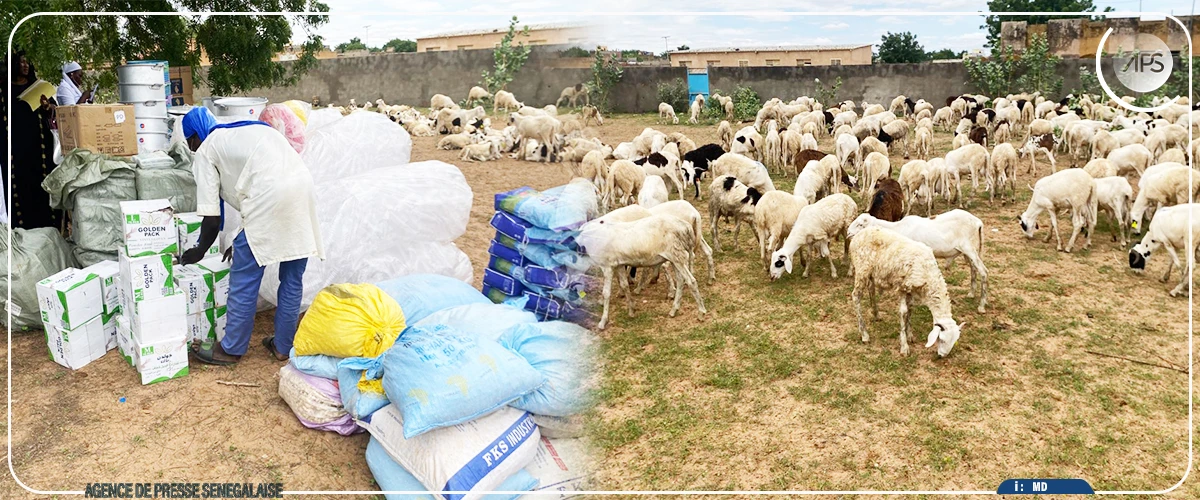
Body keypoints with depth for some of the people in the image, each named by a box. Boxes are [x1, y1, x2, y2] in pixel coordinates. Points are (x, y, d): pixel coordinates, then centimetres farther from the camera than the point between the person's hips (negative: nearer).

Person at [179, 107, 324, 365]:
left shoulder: (205, 151, 13)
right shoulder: (247, 131, 33)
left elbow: (212, 219, 8)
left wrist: (199, 251, 26)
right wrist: (242, 243, 38)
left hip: (269, 199, -7)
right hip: (303, 189, 7)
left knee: (244, 281, 10)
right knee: (292, 279, 17)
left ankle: (230, 350, 24)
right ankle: (282, 346, 29)